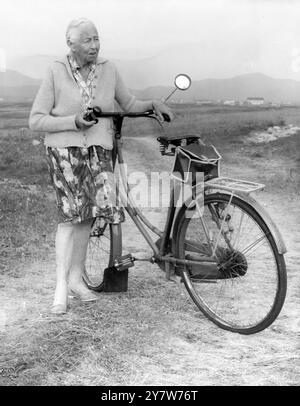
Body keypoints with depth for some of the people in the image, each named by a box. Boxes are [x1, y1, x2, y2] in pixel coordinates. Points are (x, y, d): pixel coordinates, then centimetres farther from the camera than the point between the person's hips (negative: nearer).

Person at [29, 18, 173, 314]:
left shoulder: (108, 70, 6)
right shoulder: (56, 71, -3)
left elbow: (129, 104, 18)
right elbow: (36, 120, -4)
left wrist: (153, 104, -1)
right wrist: (74, 121, -16)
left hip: (99, 150, 3)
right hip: (64, 149, -3)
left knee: (87, 213, 0)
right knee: (71, 213, -12)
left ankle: (76, 279, 18)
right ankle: (61, 286, -3)